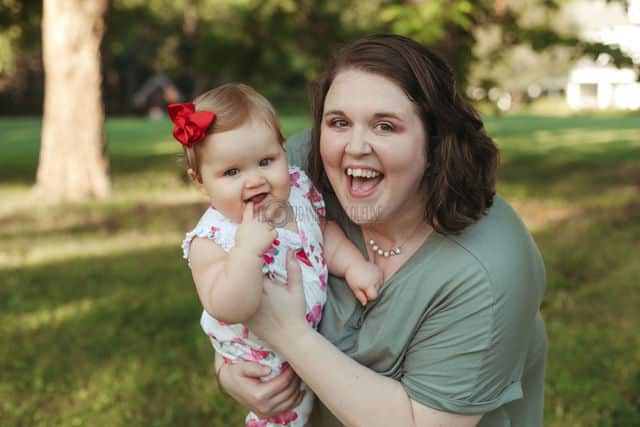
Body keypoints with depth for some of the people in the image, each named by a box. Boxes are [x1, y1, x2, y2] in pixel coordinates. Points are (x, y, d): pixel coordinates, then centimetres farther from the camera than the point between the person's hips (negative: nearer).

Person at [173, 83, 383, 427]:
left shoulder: (298, 190, -11)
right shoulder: (212, 240, -29)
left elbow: (325, 231, 7)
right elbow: (228, 311, -38)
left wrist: (354, 265, -8)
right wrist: (247, 249, -47)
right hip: (265, 357, -5)